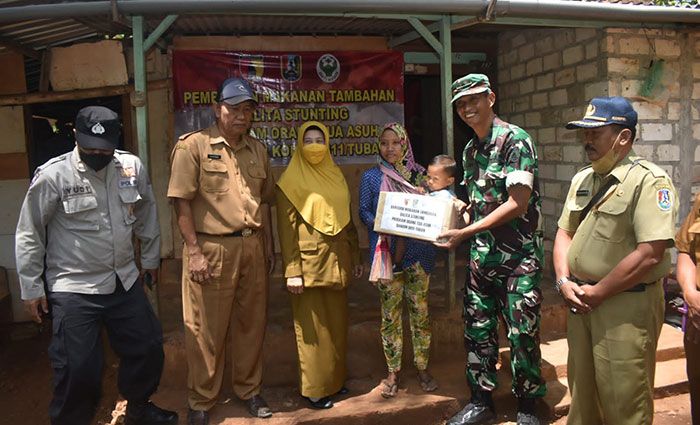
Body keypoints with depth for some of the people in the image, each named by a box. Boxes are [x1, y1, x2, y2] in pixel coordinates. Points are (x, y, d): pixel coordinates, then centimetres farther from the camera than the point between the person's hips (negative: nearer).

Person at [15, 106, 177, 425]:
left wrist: (151, 257, 19)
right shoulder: (52, 175, -13)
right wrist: (31, 287, -3)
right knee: (78, 368, -2)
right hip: (73, 290, -4)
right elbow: (29, 235, -5)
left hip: (125, 281, 5)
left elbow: (146, 214, 13)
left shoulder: (132, 167, -2)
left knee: (148, 347, 14)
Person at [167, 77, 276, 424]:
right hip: (211, 249, -5)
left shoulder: (257, 150, 12)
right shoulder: (193, 145, -5)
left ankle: (249, 390, 33)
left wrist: (268, 247, 15)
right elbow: (182, 201, -9)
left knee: (251, 323, 14)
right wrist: (194, 251, -14)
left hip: (252, 247, 5)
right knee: (206, 329, 5)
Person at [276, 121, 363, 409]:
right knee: (312, 327, 2)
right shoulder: (291, 181, -5)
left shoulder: (336, 177, 12)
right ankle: (314, 389, 14)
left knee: (337, 323, 12)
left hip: (337, 262, 6)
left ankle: (335, 379, 27)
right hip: (309, 263, -5)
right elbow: (286, 229, -10)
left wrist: (356, 257, 14)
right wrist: (292, 271, -15)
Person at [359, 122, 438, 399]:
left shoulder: (418, 173, 8)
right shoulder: (371, 177, 3)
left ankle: (422, 367, 21)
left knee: (420, 310, 6)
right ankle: (393, 371, 18)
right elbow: (363, 212, 1)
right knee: (390, 313, 4)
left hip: (418, 250, 2)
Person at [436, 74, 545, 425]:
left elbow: (517, 204, -18)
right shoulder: (470, 150, 11)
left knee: (522, 333, 3)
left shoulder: (515, 140, -12)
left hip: (518, 256, -7)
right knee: (477, 330, 12)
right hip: (480, 255, 7)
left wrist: (465, 233, -18)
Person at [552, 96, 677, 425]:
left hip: (626, 307, -7)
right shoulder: (582, 179, 11)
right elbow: (565, 233, 15)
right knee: (581, 391, 19)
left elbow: (650, 254, -21)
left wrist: (597, 293, -15)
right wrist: (565, 282, -1)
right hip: (580, 302, 7)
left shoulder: (648, 181, -13)